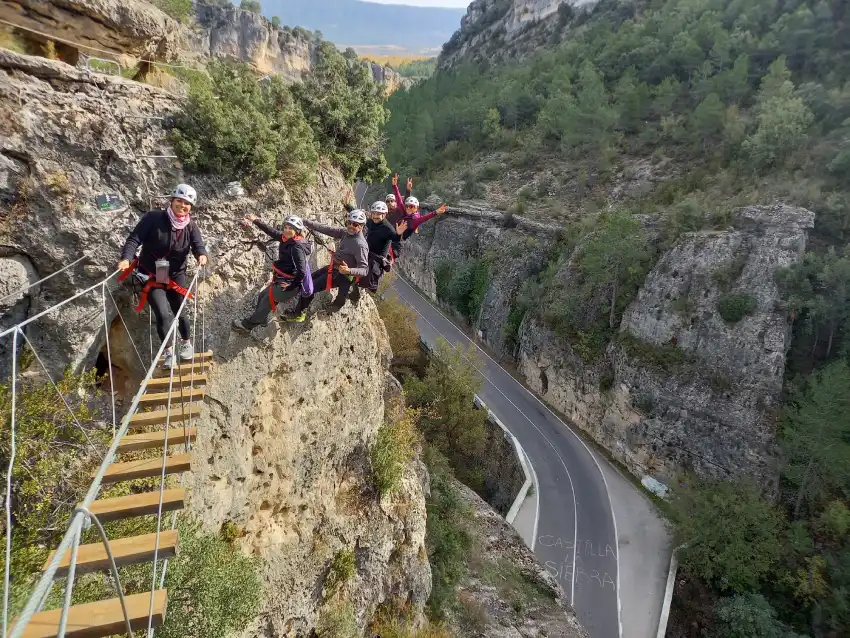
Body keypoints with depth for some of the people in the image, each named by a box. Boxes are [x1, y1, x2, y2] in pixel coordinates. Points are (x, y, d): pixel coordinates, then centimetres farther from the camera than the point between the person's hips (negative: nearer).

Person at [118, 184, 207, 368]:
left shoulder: (191, 226, -6)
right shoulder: (153, 218, -16)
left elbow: (198, 244, -18)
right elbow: (134, 239, -17)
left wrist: (202, 254, -43)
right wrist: (126, 259, -34)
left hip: (176, 276, 3)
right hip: (151, 276, -2)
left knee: (180, 312, 9)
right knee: (162, 313, -10)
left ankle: (186, 343, 38)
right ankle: (168, 351, 12)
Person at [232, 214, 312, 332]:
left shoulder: (297, 247, -27)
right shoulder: (288, 239, -1)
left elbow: (301, 271, -33)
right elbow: (272, 232, 8)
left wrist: (292, 285, -22)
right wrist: (256, 221, 6)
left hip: (288, 284, -8)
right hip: (282, 280, 8)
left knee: (265, 303, 10)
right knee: (262, 296, 24)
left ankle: (247, 325, 31)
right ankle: (261, 320, 47)